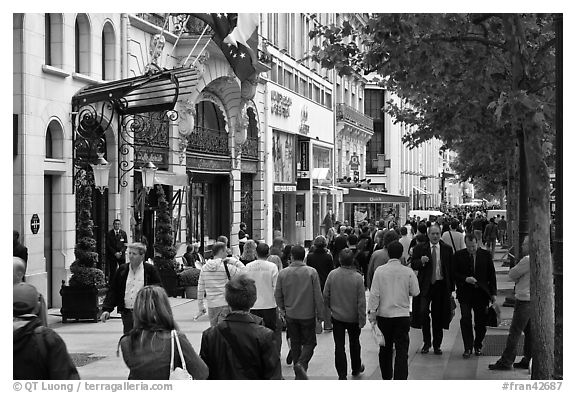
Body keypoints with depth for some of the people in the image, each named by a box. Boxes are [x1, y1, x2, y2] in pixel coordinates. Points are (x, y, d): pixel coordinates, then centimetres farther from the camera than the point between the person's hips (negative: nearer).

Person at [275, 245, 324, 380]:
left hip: (290, 314, 3)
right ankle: (301, 364, -17)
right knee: (309, 342, 9)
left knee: (295, 343, 15)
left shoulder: (283, 273, -6)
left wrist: (282, 308, 20)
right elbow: (318, 295, -11)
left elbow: (277, 294, 2)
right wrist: (320, 314, 0)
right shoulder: (312, 272, -13)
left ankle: (299, 374, 19)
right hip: (308, 314, -2)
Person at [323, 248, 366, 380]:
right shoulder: (357, 277, -17)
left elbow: (325, 295, -3)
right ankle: (356, 368, 37)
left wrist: (329, 308, 15)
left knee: (339, 345, 6)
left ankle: (342, 374, 4)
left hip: (337, 316, 0)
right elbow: (361, 301, -14)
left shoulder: (332, 274, -13)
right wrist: (362, 319, -6)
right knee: (354, 343, 20)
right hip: (353, 317, 0)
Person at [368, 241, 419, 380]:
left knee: (385, 348, 16)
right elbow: (415, 292, 0)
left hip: (383, 315, 1)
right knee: (402, 350, 0)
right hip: (402, 315, -1)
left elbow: (374, 294, -6)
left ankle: (386, 377, 28)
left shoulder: (380, 271, -7)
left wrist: (372, 312, 0)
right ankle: (400, 379, -8)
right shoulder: (408, 272, -7)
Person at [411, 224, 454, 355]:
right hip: (425, 285, -1)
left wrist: (451, 289, 4)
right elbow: (413, 265, 0)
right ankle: (427, 342, 5)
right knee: (423, 312, -13)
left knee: (438, 316, 7)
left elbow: (451, 269, 7)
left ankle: (437, 345, 20)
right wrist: (421, 261, -22)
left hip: (441, 285, 1)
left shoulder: (447, 249, 5)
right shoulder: (420, 249, 2)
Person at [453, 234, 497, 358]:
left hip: (481, 293, 1)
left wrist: (493, 293, 3)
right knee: (465, 319, -11)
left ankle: (478, 346, 21)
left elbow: (492, 275, 8)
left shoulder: (486, 255, 5)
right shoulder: (459, 255, 2)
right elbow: (454, 273, 3)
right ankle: (468, 347, -3)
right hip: (465, 293, -1)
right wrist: (465, 279, -14)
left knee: (481, 322, 4)